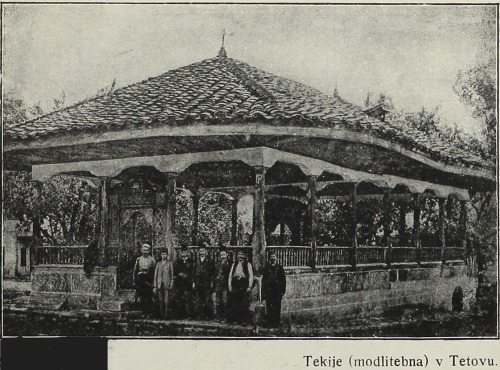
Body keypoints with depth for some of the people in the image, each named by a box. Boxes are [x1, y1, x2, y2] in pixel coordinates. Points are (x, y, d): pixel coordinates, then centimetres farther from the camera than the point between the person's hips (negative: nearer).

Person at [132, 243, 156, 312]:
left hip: (149, 281, -2)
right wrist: (134, 280, 8)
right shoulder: (139, 259, 9)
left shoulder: (152, 260, 3)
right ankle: (143, 311, 10)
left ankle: (149, 311, 4)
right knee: (141, 297, 3)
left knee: (149, 297, -3)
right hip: (140, 280, 2)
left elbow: (155, 271, 2)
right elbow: (135, 270, 12)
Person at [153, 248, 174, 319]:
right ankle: (161, 314, 11)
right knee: (160, 300, 2)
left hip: (166, 284, -2)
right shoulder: (158, 263, 12)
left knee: (166, 301, -6)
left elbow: (172, 275, 6)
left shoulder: (170, 264, 6)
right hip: (159, 284, 2)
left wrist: (171, 285, -1)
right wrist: (155, 286, 6)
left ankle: (166, 314, 0)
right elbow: (155, 275, 11)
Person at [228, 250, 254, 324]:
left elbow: (251, 276, 2)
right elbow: (230, 275, 16)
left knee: (244, 304, -5)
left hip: (244, 286, -3)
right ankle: (235, 320, 5)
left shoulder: (248, 264, 7)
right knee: (234, 304, 0)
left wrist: (249, 286, -6)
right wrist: (230, 285, 6)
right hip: (235, 285, 3)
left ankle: (244, 320, 0)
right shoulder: (234, 264, 17)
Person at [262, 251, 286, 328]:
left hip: (277, 292, -1)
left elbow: (283, 280, 7)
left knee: (277, 308, -1)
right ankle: (270, 323, 7)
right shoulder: (266, 268, 8)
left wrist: (283, 290, 1)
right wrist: (264, 292, 2)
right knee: (269, 308, 0)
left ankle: (277, 323, 5)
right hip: (269, 291, 1)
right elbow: (263, 280, 8)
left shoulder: (280, 268, 5)